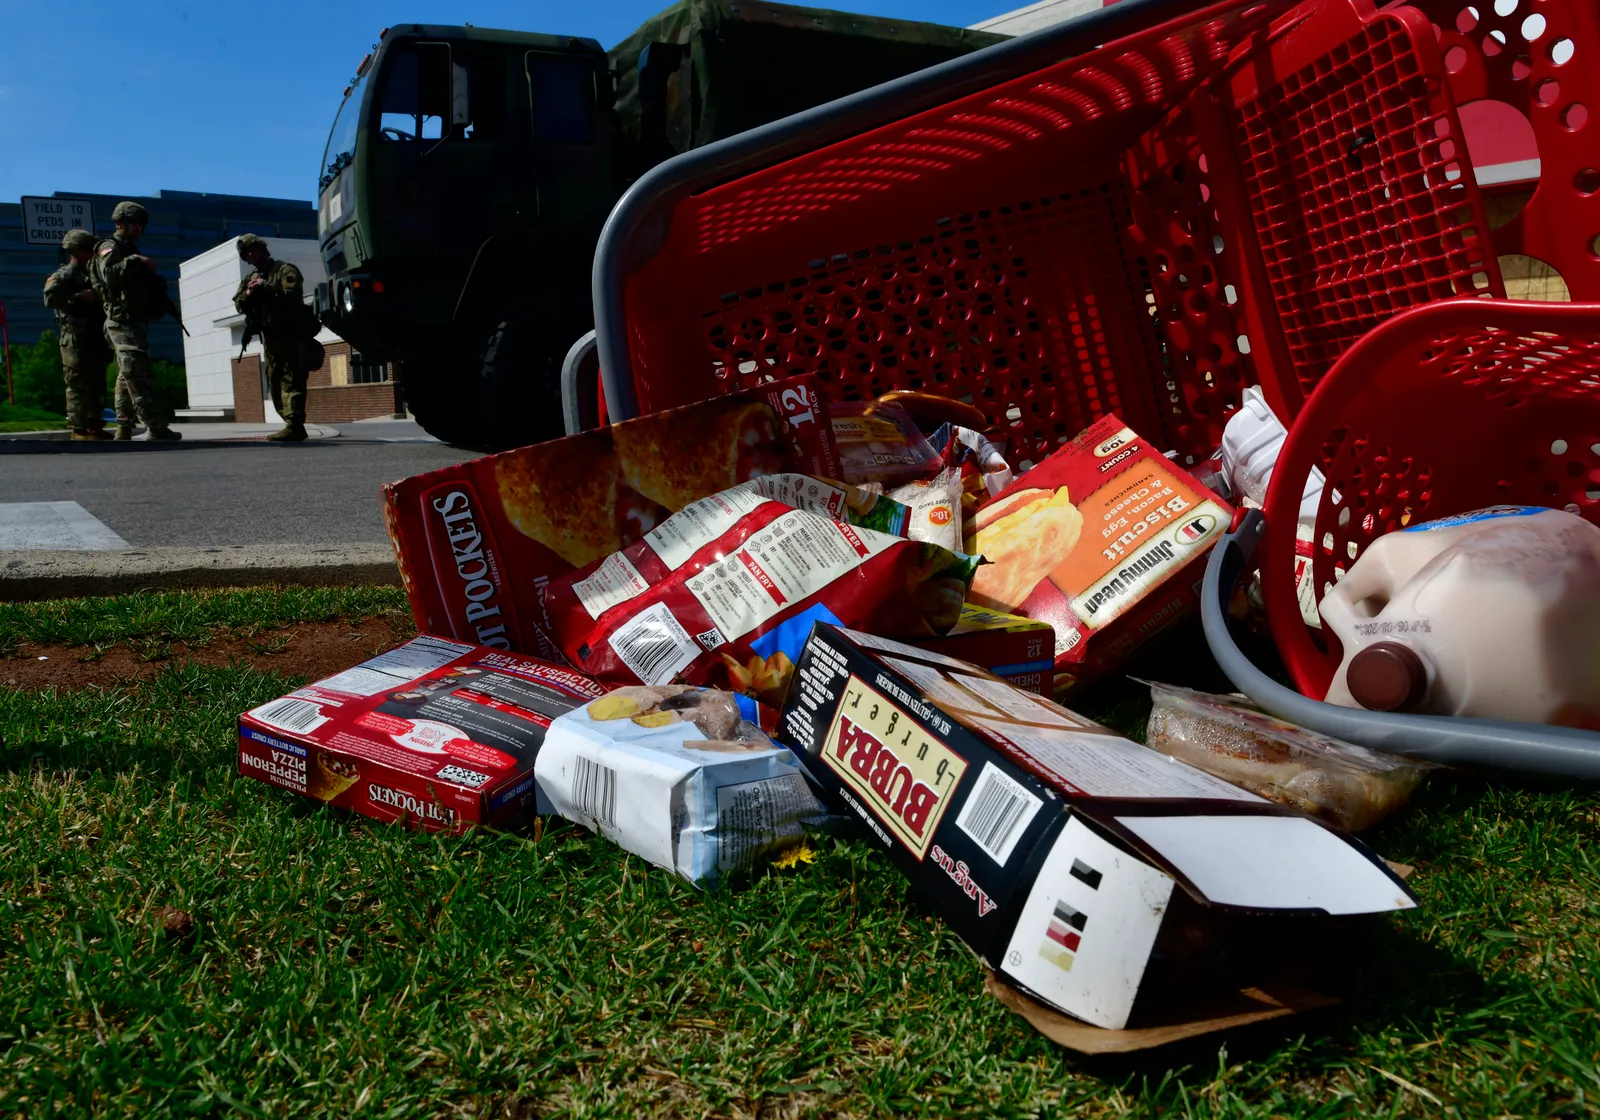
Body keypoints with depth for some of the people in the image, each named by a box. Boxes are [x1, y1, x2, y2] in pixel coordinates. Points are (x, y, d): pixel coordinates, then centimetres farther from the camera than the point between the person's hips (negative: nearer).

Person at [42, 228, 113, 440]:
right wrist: (79, 296, -20)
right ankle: (79, 429, -9)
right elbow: (50, 299, -18)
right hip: (76, 338, -8)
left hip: (94, 337, 8)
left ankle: (95, 425, 14)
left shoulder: (90, 274, 20)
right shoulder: (63, 275, -5)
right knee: (78, 385, -9)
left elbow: (99, 298, 34)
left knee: (97, 383, 9)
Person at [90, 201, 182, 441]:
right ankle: (157, 428, -23)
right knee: (139, 375, -16)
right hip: (124, 321, -10)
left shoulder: (130, 250, 24)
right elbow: (109, 274, -23)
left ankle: (124, 429, 13)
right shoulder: (110, 247, -3)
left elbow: (140, 284, 26)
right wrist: (136, 261, -24)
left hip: (137, 321, 10)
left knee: (128, 377, 10)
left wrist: (161, 299, 10)